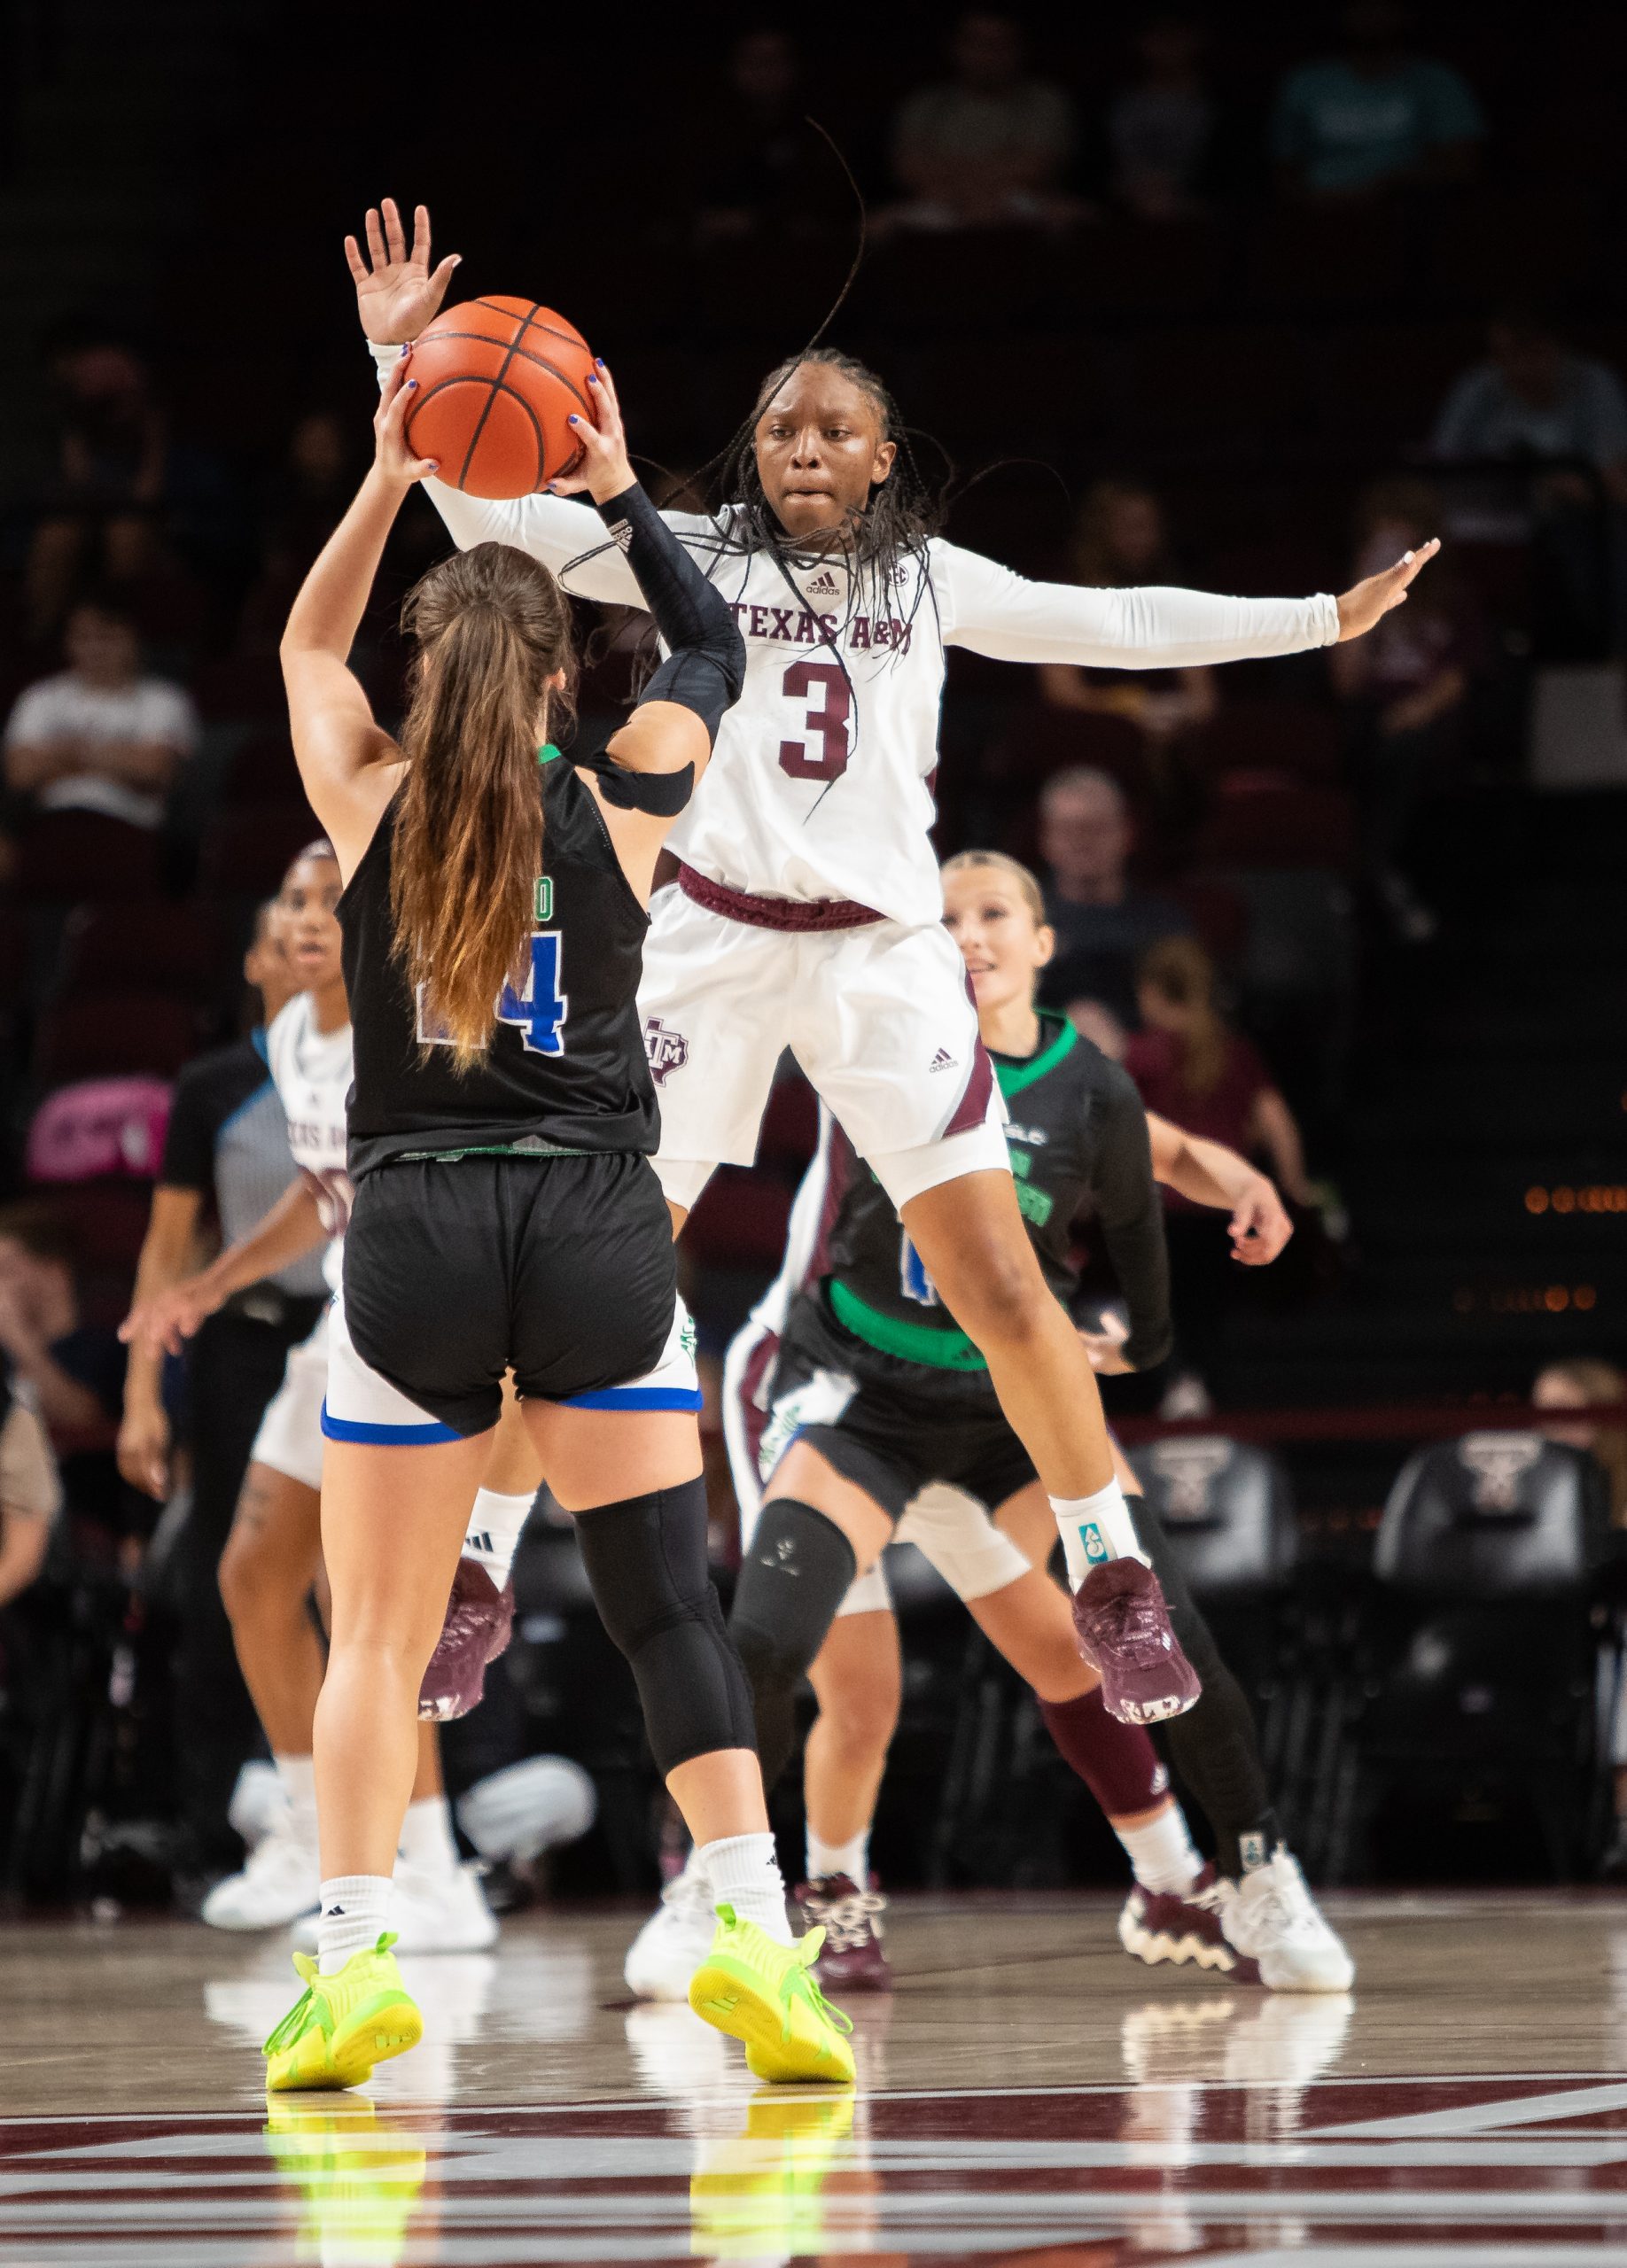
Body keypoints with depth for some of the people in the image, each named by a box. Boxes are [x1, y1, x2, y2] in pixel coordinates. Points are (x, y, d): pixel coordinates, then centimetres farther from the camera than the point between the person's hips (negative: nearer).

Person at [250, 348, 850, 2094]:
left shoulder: (369, 807, 4)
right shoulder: (614, 807, 3)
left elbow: (305, 647, 25)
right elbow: (712, 646, 23)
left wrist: (388, 479, 22)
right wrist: (621, 496, 23)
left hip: (415, 1230, 0)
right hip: (595, 1228, 0)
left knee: (379, 1631, 5)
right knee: (670, 1601, 1)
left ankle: (352, 1952, -7)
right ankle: (752, 1930, -11)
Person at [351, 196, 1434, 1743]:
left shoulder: (932, 579, 9)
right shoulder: (690, 558, 3)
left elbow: (1113, 623, 12)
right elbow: (491, 518, -3)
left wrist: (1322, 619, 11)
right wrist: (405, 363, -14)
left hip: (884, 950, 1)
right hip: (711, 940, -1)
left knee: (998, 1283, -5)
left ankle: (1112, 1584, 8)